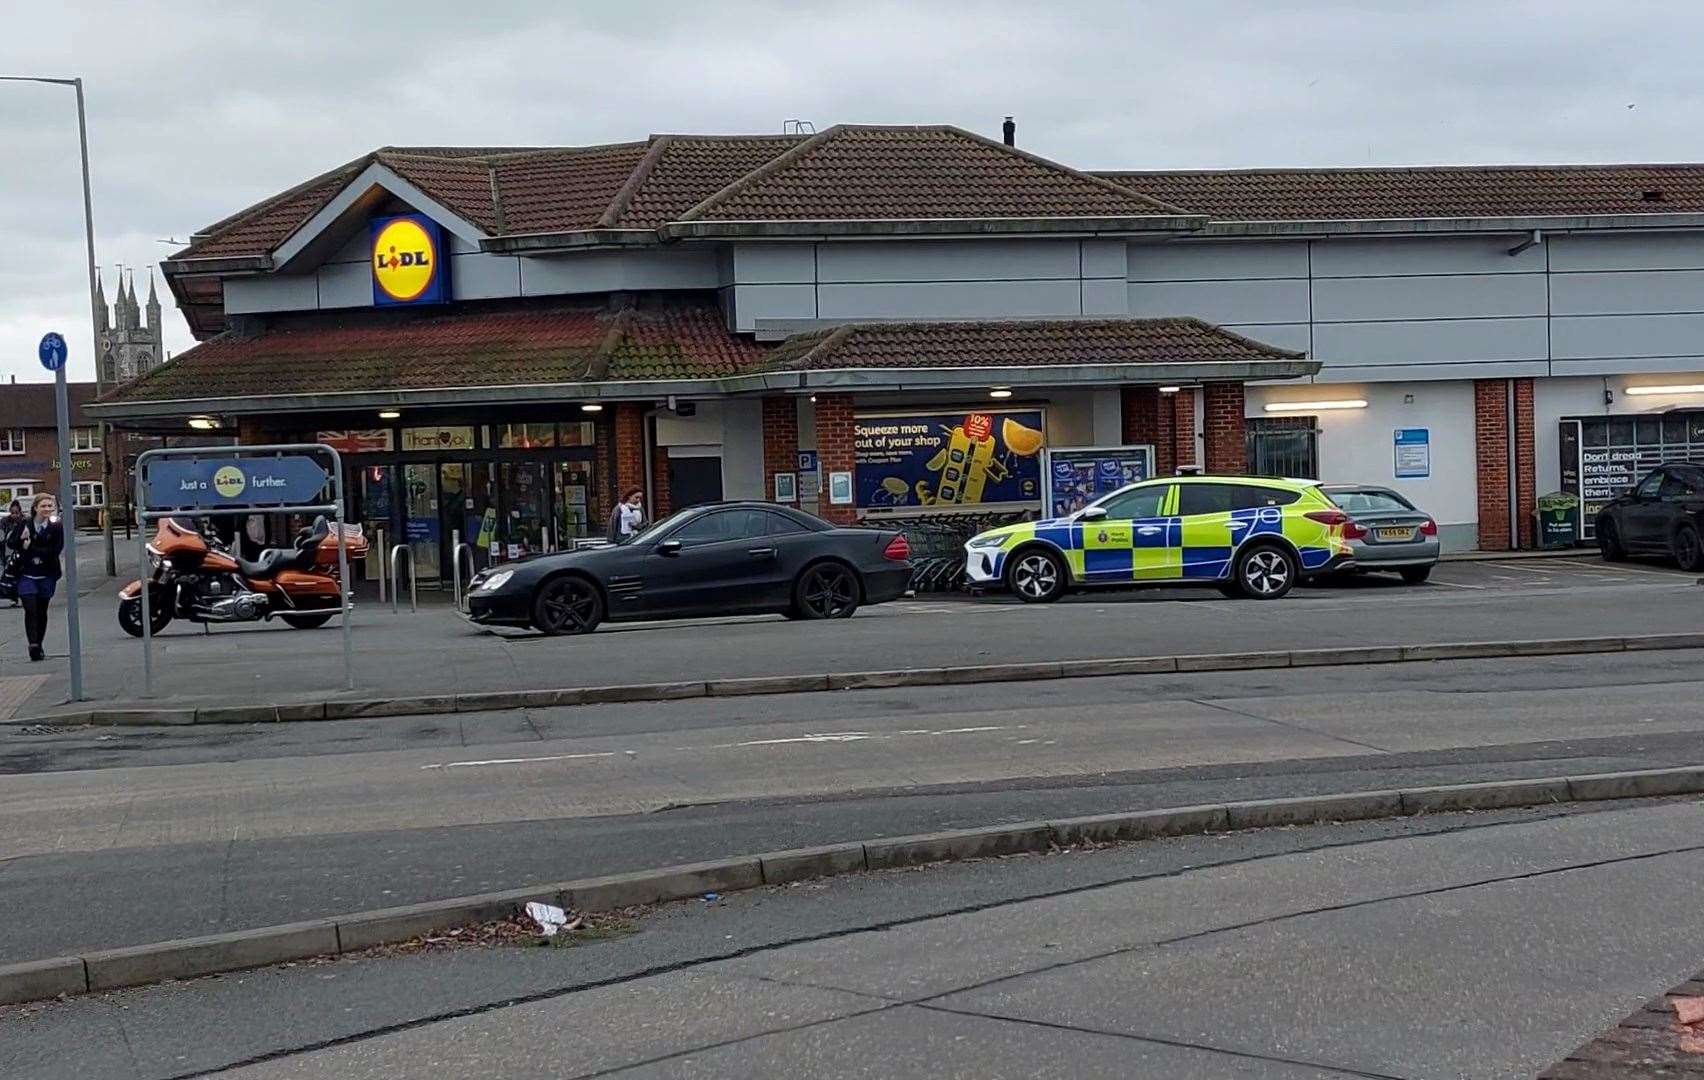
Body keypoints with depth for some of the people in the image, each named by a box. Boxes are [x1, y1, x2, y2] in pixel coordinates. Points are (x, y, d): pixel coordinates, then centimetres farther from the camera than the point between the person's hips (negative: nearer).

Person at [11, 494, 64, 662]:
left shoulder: (56, 528, -2)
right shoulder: (25, 525, 0)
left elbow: (56, 550, -12)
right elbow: (10, 543, 2)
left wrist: (31, 548, -17)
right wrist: (21, 539, -21)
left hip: (46, 576, 1)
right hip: (26, 576, -1)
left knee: (42, 611, 9)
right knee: (30, 610, -13)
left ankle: (38, 647, 20)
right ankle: (33, 644, -19)